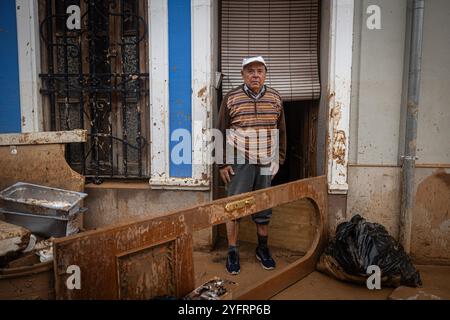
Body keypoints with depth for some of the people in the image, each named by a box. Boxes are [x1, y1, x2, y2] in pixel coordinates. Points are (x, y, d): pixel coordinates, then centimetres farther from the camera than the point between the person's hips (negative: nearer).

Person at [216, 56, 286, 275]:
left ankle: (262, 248, 30)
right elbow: (221, 133, -1)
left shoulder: (275, 98, 5)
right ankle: (232, 252, 17)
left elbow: (281, 132, 12)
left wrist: (279, 160, 8)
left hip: (266, 162, 3)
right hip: (238, 163, -3)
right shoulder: (231, 98, -3)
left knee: (264, 208, 13)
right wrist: (222, 164, -5)